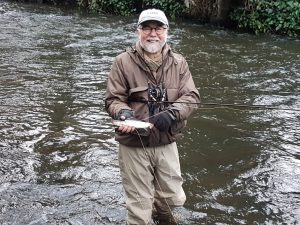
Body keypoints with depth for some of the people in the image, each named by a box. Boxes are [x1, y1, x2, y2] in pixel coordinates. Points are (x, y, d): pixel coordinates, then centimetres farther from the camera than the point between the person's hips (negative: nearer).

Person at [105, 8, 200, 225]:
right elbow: (113, 99, -5)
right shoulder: (123, 62, -7)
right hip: (134, 146, -3)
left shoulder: (178, 63, 1)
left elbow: (192, 96, -6)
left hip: (167, 144, 3)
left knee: (174, 198, 18)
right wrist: (124, 113, -28)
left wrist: (171, 113, -25)